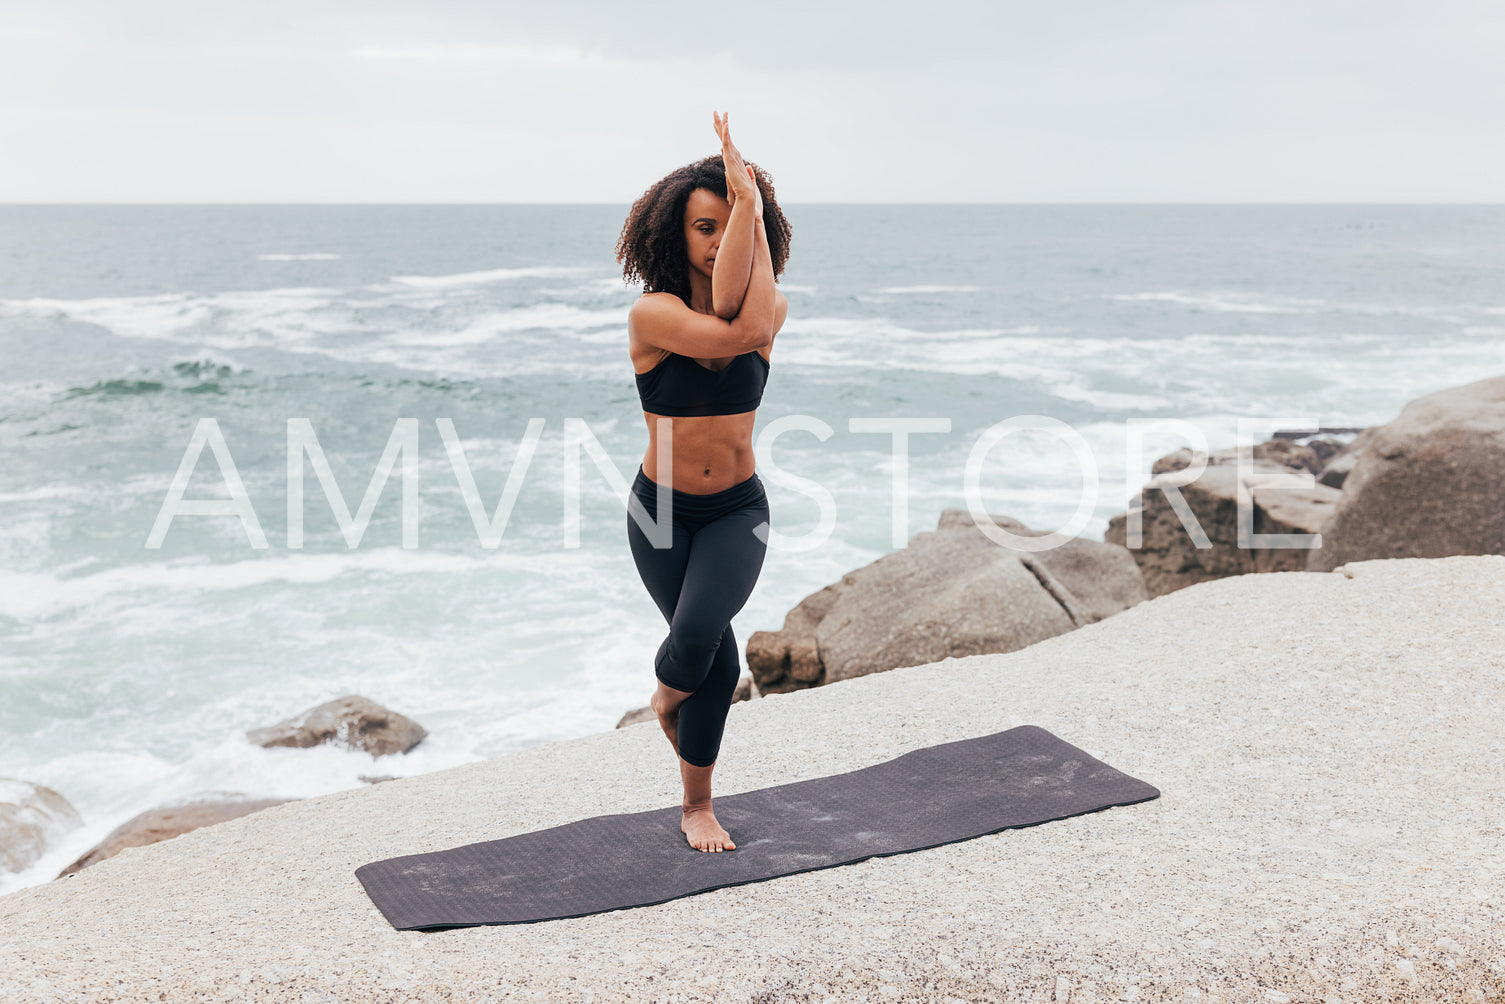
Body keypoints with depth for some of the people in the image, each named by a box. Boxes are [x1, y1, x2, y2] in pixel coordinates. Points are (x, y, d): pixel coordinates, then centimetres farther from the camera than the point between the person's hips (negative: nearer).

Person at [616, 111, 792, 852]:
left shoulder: (772, 308, -4)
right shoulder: (652, 313, -15)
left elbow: (742, 314, -29)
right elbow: (729, 332, -32)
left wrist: (751, 207, -26)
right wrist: (737, 205, -29)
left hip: (737, 511, 2)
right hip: (662, 511, -1)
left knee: (697, 635, -20)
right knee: (717, 661, 0)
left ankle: (679, 735, 16)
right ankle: (698, 809, 29)